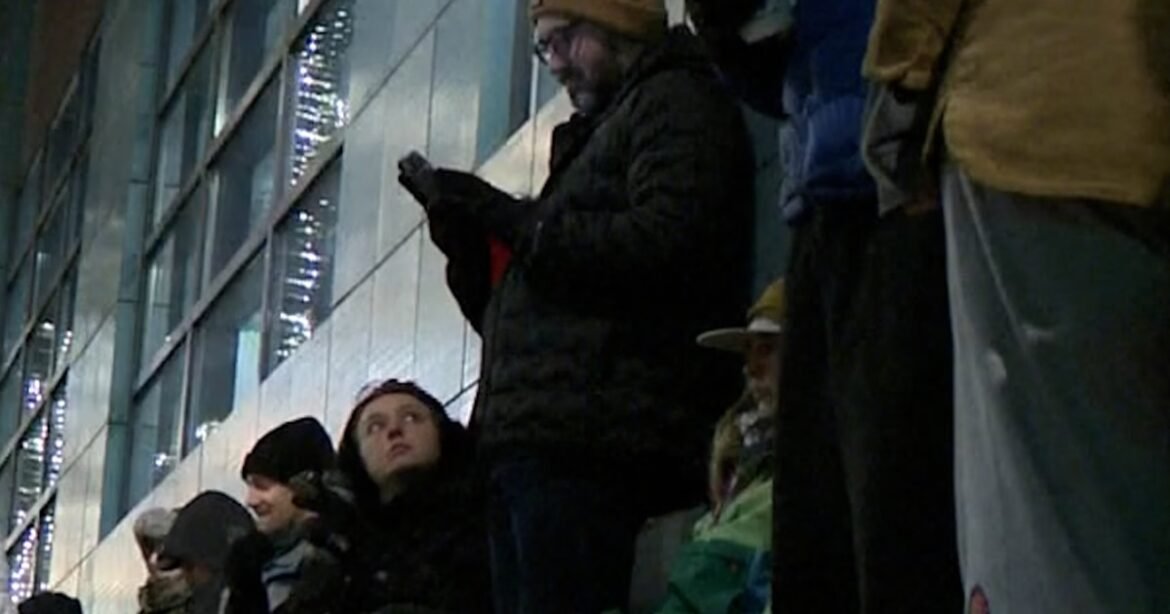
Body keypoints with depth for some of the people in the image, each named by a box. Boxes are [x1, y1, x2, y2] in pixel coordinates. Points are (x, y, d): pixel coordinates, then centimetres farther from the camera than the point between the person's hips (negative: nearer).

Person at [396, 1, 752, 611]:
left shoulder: (675, 102, 3)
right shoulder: (596, 132, 31)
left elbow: (665, 241, -17)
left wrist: (516, 221, -9)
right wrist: (466, 233, 11)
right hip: (536, 444, 10)